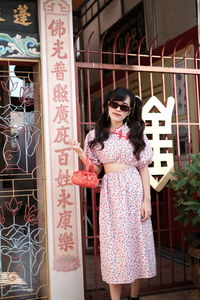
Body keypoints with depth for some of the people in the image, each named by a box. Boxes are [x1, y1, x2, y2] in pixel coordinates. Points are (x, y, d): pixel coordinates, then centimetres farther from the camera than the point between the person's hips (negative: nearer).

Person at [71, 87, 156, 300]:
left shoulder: (136, 133, 4)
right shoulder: (94, 136, 6)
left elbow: (144, 168, 2)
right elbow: (95, 169, 8)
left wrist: (147, 199, -6)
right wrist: (80, 153, -9)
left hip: (134, 191, 0)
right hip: (110, 193, 1)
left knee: (136, 240, 5)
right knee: (113, 243, 3)